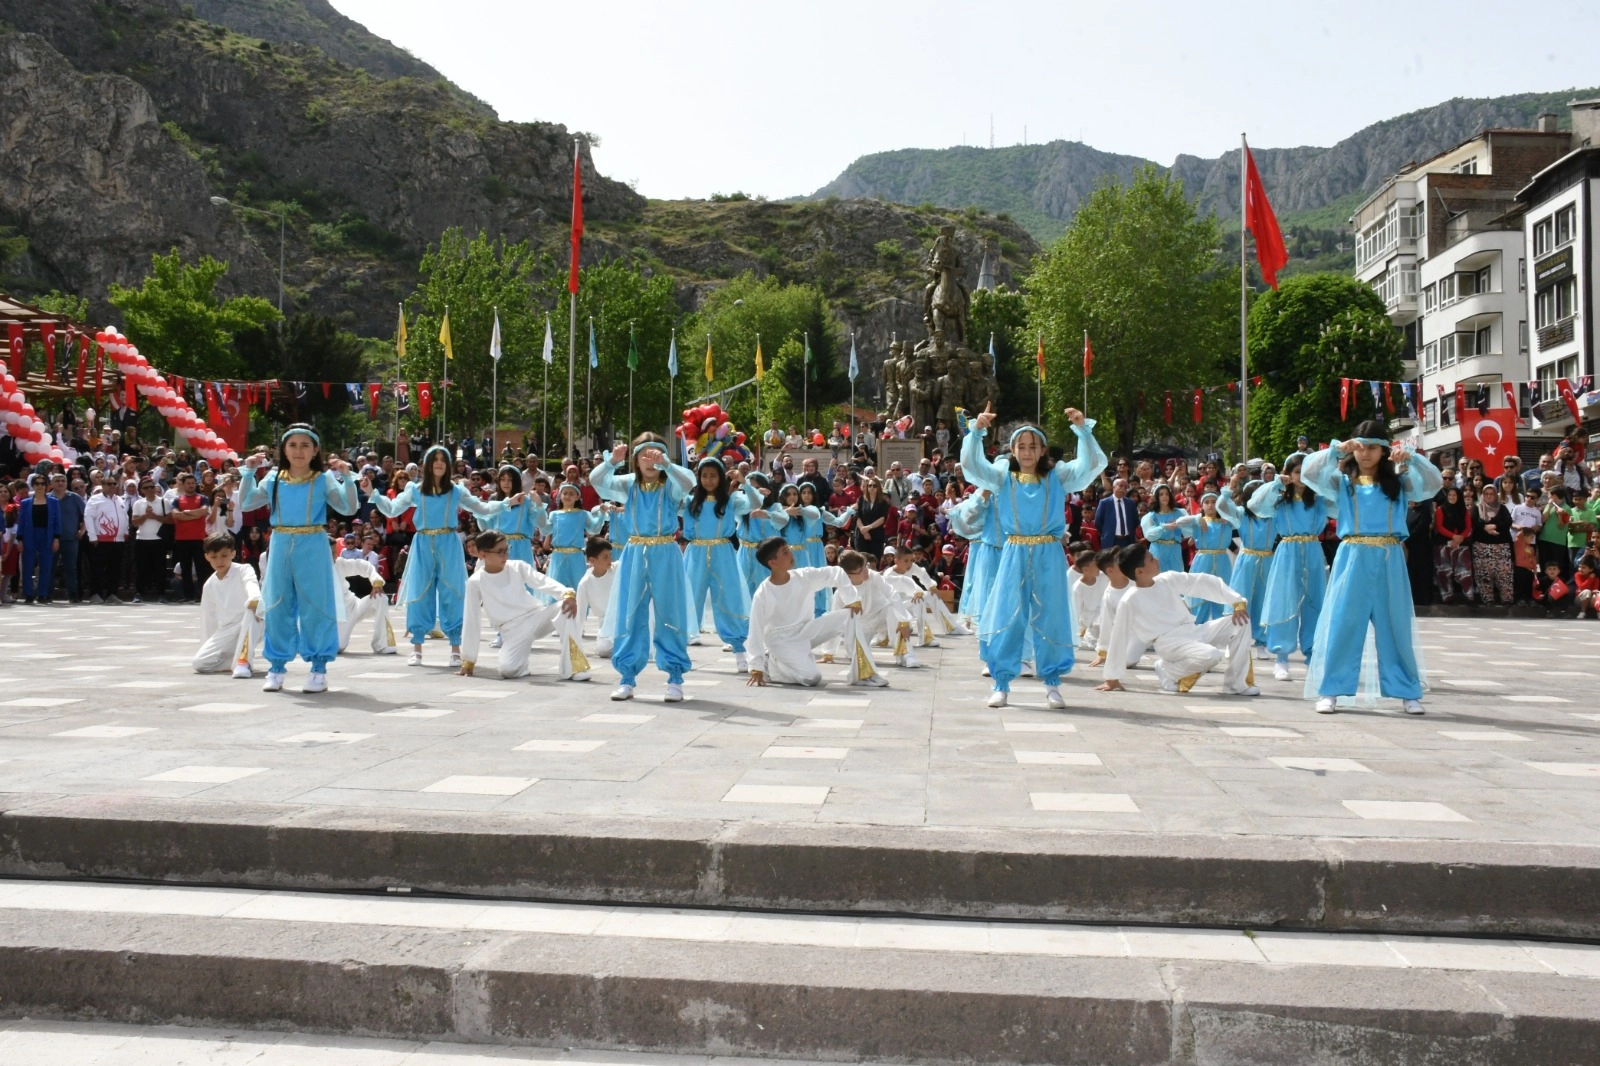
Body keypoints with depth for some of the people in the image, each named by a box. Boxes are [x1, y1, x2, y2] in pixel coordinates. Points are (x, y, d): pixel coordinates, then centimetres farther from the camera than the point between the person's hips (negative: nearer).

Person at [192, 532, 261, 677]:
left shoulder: (243, 570, -6)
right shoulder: (209, 585, 8)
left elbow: (252, 585, -30)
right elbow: (208, 618, 14)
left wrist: (254, 599, -54)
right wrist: (207, 646, 14)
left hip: (251, 625, -4)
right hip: (226, 631, 5)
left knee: (252, 610, -40)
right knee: (199, 663, -15)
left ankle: (242, 661, -36)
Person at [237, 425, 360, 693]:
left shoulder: (324, 480, -2)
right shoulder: (273, 479, 7)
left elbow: (348, 508, -8)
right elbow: (245, 503, 9)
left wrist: (346, 477, -19)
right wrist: (248, 473, 0)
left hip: (312, 548, -3)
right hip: (281, 546, 3)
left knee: (315, 607, 0)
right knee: (278, 607, 8)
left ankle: (319, 668, 9)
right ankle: (277, 666, 19)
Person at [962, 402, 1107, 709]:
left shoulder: (1058, 475, 4)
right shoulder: (1002, 475, 5)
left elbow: (1092, 464, -6)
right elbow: (971, 464, -7)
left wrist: (1083, 429, -19)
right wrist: (976, 431, -21)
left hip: (1049, 557, 0)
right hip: (1015, 555, 0)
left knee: (1050, 619, 5)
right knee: (1007, 618, 2)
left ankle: (1052, 684, 17)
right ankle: (1002, 684, 11)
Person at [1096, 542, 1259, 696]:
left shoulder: (1169, 579, 3)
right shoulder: (1129, 601, -12)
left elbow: (1204, 583, 4)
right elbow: (1119, 639, -8)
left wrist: (1237, 601, -6)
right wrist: (1112, 678, -4)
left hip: (1194, 632, 7)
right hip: (1170, 642, -7)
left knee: (1240, 622, -7)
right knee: (1210, 655, -33)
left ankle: (1236, 684, 0)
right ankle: (1168, 672, -4)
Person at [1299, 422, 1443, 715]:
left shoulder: (1398, 482, 10)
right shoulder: (1342, 482, 7)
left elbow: (1434, 483, -4)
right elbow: (1310, 472, -8)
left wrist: (1410, 458, -17)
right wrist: (1337, 449, -19)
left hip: (1389, 562, 1)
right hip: (1353, 560, -1)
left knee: (1395, 627, 7)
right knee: (1342, 624, -2)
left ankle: (1408, 693, 16)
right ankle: (1329, 691, 2)